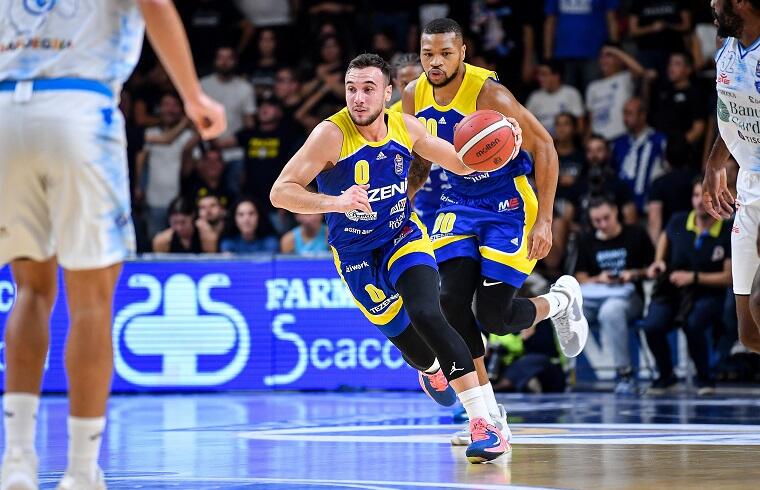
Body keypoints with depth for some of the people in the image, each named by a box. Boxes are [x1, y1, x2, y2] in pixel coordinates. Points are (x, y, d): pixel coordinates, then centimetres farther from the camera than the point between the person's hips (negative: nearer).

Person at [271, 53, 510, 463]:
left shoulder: (406, 127, -10)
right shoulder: (331, 134, -24)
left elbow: (461, 164, 4)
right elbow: (280, 192, -29)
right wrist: (336, 202, -46)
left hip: (403, 235, 1)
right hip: (356, 254, -1)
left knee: (426, 315, -25)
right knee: (404, 337, 7)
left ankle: (483, 422, -26)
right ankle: (431, 368, 49)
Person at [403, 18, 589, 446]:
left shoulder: (487, 94, -23)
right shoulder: (415, 97, -3)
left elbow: (544, 148, -20)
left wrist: (544, 221, -24)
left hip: (509, 206, -6)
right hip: (458, 205, 6)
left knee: (493, 317, -13)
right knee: (452, 302, -14)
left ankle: (562, 300, 21)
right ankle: (489, 414, -2)